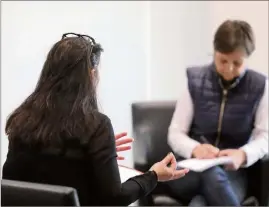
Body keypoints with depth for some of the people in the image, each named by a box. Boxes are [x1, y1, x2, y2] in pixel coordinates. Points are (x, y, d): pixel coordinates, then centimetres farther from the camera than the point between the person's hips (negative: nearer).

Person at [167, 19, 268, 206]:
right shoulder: (196, 81, 0)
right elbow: (175, 133, 1)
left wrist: (243, 154, -24)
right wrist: (195, 149, -23)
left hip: (232, 173, 0)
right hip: (191, 169, 1)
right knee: (210, 175, -39)